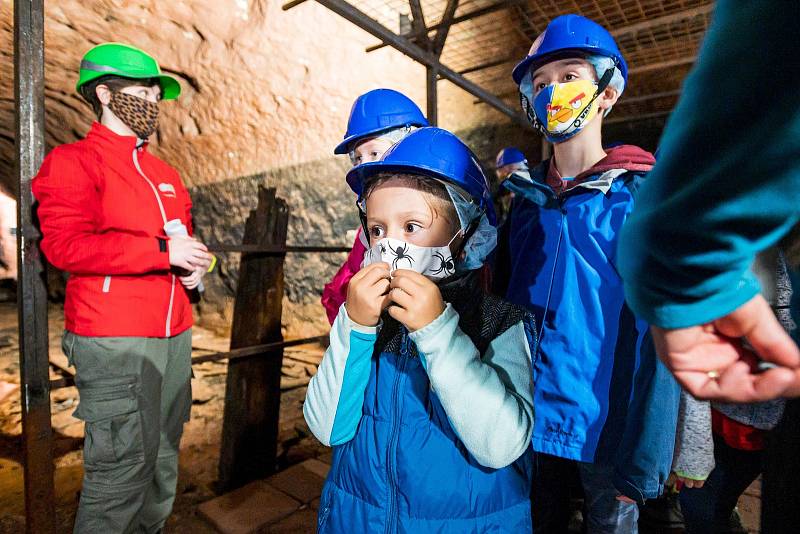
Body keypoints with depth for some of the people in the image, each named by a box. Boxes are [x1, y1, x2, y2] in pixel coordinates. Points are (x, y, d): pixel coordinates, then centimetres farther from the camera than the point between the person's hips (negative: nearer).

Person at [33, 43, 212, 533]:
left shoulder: (166, 174, 18)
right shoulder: (73, 161, -2)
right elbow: (65, 244, -16)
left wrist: (195, 265, 6)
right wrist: (163, 250, -19)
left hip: (175, 336, 7)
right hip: (115, 342, -7)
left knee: (163, 461, 17)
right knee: (123, 469, -1)